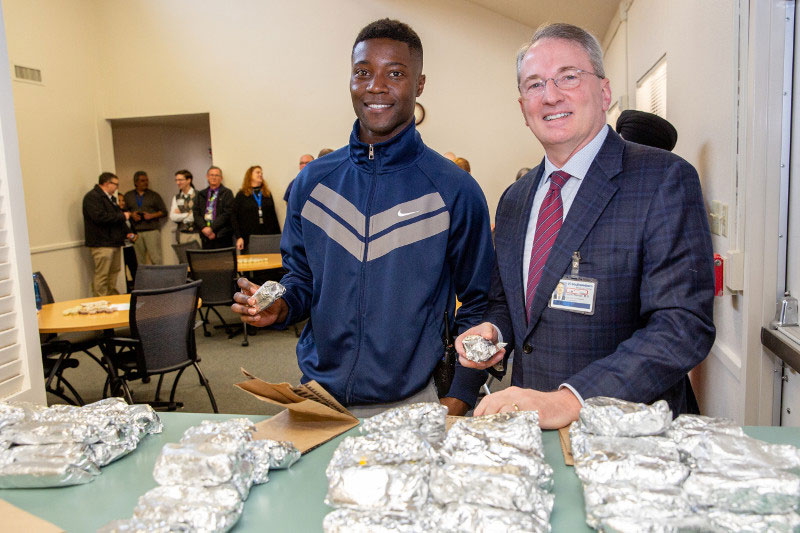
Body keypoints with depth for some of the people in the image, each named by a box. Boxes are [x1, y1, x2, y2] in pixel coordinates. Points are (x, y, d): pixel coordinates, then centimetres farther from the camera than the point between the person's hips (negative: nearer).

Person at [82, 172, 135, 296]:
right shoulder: (92, 197, -11)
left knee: (114, 272, 13)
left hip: (113, 243, 10)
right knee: (102, 275, -9)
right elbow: (99, 217, -24)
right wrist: (122, 216, -15)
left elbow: (117, 218, 28)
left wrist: (127, 232, 13)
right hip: (101, 243, -10)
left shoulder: (110, 198, 21)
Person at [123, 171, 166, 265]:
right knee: (138, 260, 2)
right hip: (135, 232, 2)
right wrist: (131, 215, -5)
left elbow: (164, 212, 8)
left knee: (156, 259, -10)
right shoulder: (128, 196, 15)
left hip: (152, 230, -2)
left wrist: (151, 215, -8)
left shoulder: (154, 195, 10)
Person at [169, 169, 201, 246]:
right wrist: (189, 214, -5)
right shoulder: (176, 198, 14)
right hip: (181, 234, 4)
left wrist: (180, 215, -1)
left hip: (196, 234, -4)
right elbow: (172, 217, 4)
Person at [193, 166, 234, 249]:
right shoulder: (201, 194, 17)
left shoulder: (227, 193, 2)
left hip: (222, 236, -4)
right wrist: (204, 228, -7)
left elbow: (227, 213, -7)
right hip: (205, 236, 4)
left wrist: (212, 228, -12)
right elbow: (196, 213, 10)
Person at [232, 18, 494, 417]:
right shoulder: (312, 182, 2)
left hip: (413, 404, -3)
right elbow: (301, 278, 12)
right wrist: (280, 307, -9)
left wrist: (458, 398, -10)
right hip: (319, 398, 3)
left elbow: (478, 305, -4)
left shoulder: (454, 189, -8)